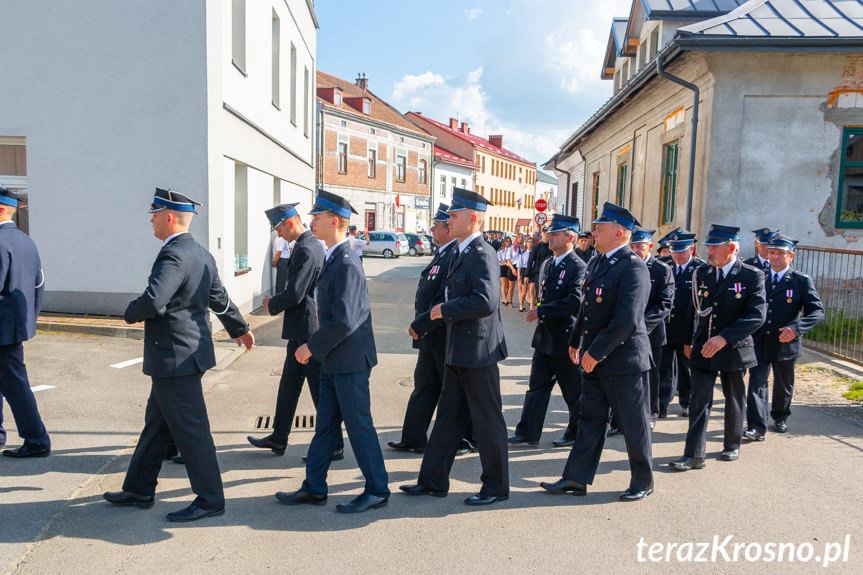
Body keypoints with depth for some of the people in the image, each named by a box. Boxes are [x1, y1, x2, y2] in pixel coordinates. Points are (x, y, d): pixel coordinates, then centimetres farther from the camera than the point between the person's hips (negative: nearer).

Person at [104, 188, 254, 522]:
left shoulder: (173, 256, -20)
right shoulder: (202, 255, 10)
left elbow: (153, 302, -34)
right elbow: (220, 300, 21)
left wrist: (130, 314, -11)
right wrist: (240, 329, 35)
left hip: (175, 358, -10)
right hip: (188, 353, 10)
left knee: (190, 430, 1)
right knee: (156, 422, 20)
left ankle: (210, 500, 13)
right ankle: (139, 490, 34)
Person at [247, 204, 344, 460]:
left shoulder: (305, 250, -19)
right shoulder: (313, 244, 13)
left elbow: (294, 294, -22)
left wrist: (272, 305, -4)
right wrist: (277, 303, 14)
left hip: (307, 330, -11)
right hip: (302, 329, 11)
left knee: (320, 389, -1)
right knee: (289, 382, 18)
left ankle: (334, 445, 10)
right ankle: (278, 438, 30)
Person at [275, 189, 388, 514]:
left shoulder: (347, 264, -20)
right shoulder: (333, 259, 12)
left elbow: (343, 321, -26)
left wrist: (311, 346, -15)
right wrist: (316, 348, 14)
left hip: (350, 362, -10)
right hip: (333, 362, 10)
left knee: (359, 426, 2)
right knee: (325, 425, 16)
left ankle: (377, 491, 16)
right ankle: (314, 489, 28)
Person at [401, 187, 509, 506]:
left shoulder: (482, 254, -17)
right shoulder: (463, 253, 14)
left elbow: (485, 301, -29)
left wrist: (445, 310, -19)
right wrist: (444, 311, 12)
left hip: (478, 351, -10)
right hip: (459, 351, 10)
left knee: (487, 420, 4)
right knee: (448, 416, 16)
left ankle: (496, 486, 19)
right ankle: (433, 480, 27)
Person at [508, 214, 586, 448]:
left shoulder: (578, 267, -14)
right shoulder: (547, 264, 12)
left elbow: (576, 302, -25)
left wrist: (541, 311, -22)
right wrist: (537, 312, 9)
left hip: (566, 338, -8)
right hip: (544, 338, 8)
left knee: (573, 390, 8)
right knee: (537, 385, 10)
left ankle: (577, 433, 25)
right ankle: (528, 433, 16)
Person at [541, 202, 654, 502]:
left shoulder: (633, 267, -18)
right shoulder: (596, 262, 11)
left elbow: (627, 320, -26)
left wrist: (596, 352, -23)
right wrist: (576, 342, 19)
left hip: (623, 359, -8)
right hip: (594, 358, 9)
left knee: (633, 423, 7)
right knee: (591, 419, 13)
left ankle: (643, 482, 25)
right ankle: (576, 479, 21)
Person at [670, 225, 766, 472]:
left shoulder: (752, 276, -9)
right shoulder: (701, 274, 4)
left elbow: (757, 315, -19)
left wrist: (724, 338, -27)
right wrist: (690, 341, 14)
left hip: (734, 350, -2)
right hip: (703, 350, 3)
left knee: (734, 401, 16)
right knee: (699, 402, -1)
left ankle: (732, 445, 35)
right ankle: (694, 455, 2)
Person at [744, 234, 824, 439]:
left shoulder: (802, 281, -4)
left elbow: (817, 311, -9)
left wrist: (796, 328, -26)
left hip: (785, 343, -1)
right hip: (758, 342, 1)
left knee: (783, 386, 16)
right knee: (756, 382, -8)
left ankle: (780, 418, 39)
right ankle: (756, 427, -7)